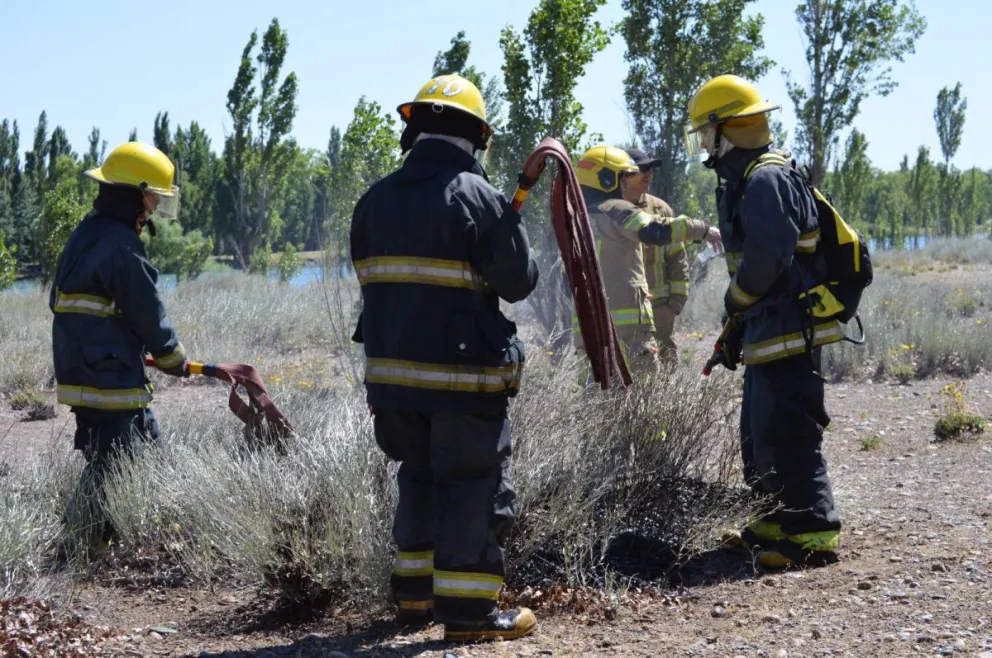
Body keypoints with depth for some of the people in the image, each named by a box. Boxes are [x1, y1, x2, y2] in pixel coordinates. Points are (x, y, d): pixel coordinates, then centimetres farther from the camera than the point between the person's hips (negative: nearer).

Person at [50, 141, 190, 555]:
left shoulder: (84, 236, 13)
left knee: (148, 445, 18)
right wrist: (177, 363, 4)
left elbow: (64, 303, 21)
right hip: (110, 379, -10)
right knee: (108, 468, -5)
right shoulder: (122, 245, -17)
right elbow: (149, 317, -13)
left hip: (80, 372, 10)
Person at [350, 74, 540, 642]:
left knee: (419, 478, 20)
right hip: (463, 373, -6)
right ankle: (468, 610, 3)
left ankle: (415, 595, 27)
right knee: (476, 488, 2)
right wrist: (511, 232, 11)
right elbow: (518, 282, -7)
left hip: (392, 369, 6)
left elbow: (373, 277, 14)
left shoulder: (375, 200, 7)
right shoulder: (476, 196, -12)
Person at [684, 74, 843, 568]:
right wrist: (736, 331, 21)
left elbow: (767, 255, -28)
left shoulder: (766, 180, -15)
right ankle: (779, 522, 27)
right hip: (767, 333, 11)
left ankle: (814, 533, -4)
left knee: (786, 435, -9)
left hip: (787, 332, -11)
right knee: (759, 435, 17)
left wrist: (735, 300, -10)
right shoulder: (745, 181, 18)